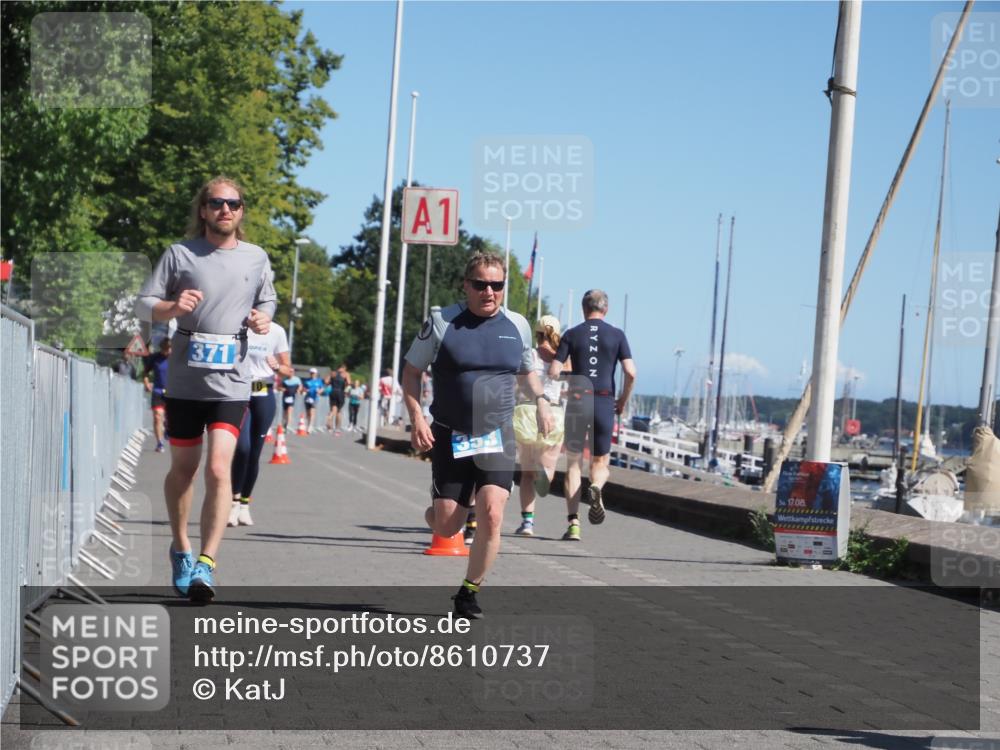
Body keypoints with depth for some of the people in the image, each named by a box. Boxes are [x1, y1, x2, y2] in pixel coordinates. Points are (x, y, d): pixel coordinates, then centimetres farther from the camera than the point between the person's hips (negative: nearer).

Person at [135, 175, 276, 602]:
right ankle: (180, 548, 32)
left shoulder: (256, 258, 9)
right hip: (184, 379, 0)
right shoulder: (180, 254, 2)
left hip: (231, 381, 0)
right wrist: (172, 307, -20)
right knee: (183, 468, 12)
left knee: (218, 469, -14)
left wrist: (263, 318, -1)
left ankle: (206, 564, -13)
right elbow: (143, 304, 1)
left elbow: (267, 301, 23)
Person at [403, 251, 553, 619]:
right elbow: (411, 371, 4)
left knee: (491, 514, -16)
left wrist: (540, 400, 3)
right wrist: (416, 417, -10)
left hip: (499, 438, 2)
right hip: (451, 437, -2)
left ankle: (469, 592, 3)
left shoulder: (518, 326, 6)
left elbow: (526, 371, 23)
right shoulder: (441, 322, -4)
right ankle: (434, 509, 38)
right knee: (446, 527, -2)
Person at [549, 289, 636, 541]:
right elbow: (631, 373, -3)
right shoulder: (617, 335, 5)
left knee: (573, 462, 6)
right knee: (601, 461, 14)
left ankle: (573, 523, -3)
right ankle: (596, 486, -22)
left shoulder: (572, 335, 4)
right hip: (605, 402, 0)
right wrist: (622, 401, 11)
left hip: (577, 401, 0)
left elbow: (553, 372, -3)